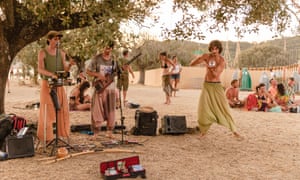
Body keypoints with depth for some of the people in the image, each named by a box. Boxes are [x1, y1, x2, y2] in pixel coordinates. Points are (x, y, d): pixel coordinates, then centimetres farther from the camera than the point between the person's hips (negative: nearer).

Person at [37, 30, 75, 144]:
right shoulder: (42, 52, -4)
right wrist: (52, 74, -32)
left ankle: (63, 133, 15)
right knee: (47, 110, -5)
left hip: (59, 84, 4)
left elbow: (65, 69, 5)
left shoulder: (61, 53, 8)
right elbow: (40, 69, -15)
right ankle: (45, 137, 2)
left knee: (62, 108, 3)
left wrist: (70, 65, -16)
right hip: (47, 83, -4)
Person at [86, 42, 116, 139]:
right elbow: (88, 71, 0)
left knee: (110, 110, 6)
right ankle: (96, 132, 4)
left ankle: (109, 131, 16)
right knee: (97, 110, -3)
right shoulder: (96, 58, -2)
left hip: (110, 87, 3)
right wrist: (98, 75, -14)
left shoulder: (114, 59, 7)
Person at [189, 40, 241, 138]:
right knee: (203, 108, -2)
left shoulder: (222, 60, -10)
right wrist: (199, 58, -24)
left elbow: (216, 75, -18)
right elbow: (191, 64, -6)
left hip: (217, 86, -2)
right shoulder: (206, 56, -3)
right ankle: (203, 131, 13)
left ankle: (234, 130, 4)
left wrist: (210, 68, -35)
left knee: (224, 108, -4)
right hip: (206, 86, 2)